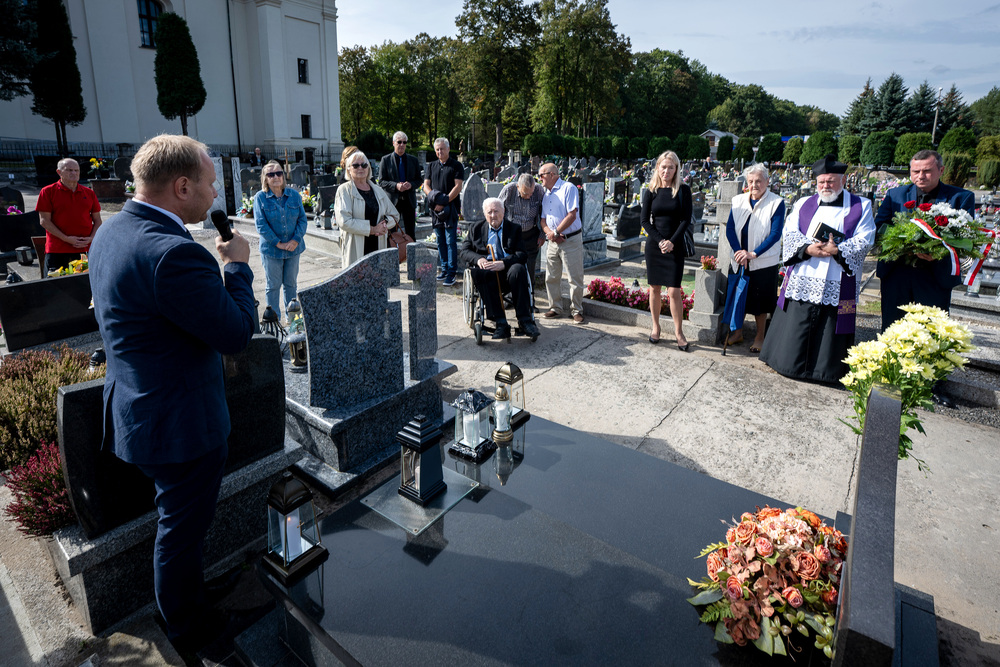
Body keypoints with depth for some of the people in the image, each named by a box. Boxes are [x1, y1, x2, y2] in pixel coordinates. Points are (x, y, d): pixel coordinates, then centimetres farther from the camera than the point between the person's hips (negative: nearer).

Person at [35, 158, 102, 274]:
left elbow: (97, 220, 14)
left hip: (86, 249, 3)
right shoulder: (48, 192, 3)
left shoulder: (89, 193, 12)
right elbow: (44, 221, -2)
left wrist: (91, 238, -4)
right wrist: (66, 238, -13)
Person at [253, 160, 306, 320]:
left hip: (293, 247, 3)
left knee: (291, 283, 13)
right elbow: (261, 224, -10)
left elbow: (302, 219, 2)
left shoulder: (294, 195, 3)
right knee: (273, 285, 5)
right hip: (271, 249, -2)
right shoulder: (260, 197, -5)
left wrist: (296, 240, -11)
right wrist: (278, 243, -15)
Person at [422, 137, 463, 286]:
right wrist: (432, 195, -11)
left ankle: (451, 272, -6)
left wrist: (444, 202, -15)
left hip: (451, 207, -5)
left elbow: (458, 186, -7)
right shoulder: (431, 166, 17)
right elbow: (426, 185, 11)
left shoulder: (456, 166, 1)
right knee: (440, 240, 9)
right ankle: (444, 268, 18)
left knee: (450, 240, -8)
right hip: (435, 207, 5)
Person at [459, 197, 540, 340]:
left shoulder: (515, 229, 16)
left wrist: (504, 263, -18)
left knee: (518, 269, -35)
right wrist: (478, 259, -10)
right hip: (486, 269, 1)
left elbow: (521, 254, 2)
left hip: (508, 269, -1)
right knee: (479, 273, -35)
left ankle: (524, 320, -32)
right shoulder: (476, 228, 23)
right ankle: (501, 323, -38)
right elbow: (464, 252, 13)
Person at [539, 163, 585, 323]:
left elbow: (572, 215, -16)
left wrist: (556, 232, -13)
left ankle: (577, 311, 9)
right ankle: (555, 308, 21)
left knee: (575, 278, -2)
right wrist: (549, 232, -7)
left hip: (571, 240, -7)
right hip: (553, 242, 7)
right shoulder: (545, 194, 16)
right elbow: (543, 219, 13)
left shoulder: (568, 188, -7)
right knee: (551, 278, 8)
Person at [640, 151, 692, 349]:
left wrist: (672, 241, -14)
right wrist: (659, 240, -11)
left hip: (675, 246, -2)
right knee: (655, 288, 8)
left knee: (674, 291, -5)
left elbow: (686, 219, -3)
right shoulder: (651, 192, 4)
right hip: (654, 245, 2)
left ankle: (678, 332, 7)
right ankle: (655, 327, 23)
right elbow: (644, 220, 1)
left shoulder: (683, 190, 0)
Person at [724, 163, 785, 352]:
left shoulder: (776, 203, -8)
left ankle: (759, 337, 20)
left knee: (760, 300, 5)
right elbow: (730, 228, -1)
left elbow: (775, 234, -12)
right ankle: (738, 332, 28)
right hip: (738, 260, 4)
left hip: (763, 262, -4)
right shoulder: (739, 200, 4)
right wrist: (739, 251, -15)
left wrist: (753, 254, -20)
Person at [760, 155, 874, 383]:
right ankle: (791, 363, 17)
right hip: (801, 284, 1)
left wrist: (837, 250, -18)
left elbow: (864, 240, -2)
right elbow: (789, 233, 2)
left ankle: (824, 369, 19)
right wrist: (808, 248, -16)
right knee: (795, 331, 3)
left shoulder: (861, 206, 8)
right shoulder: (803, 204, 14)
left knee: (828, 334, 4)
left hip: (836, 287, -1)